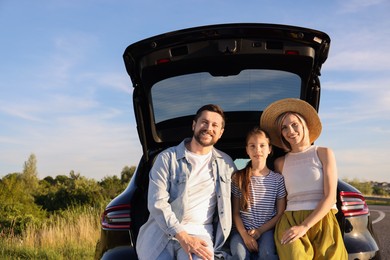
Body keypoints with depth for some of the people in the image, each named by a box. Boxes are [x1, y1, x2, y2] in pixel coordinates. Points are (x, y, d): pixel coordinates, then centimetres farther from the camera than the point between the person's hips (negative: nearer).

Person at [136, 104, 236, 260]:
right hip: (161, 231, -1)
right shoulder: (167, 158, 1)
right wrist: (183, 237, -17)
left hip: (200, 232, 1)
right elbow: (157, 202, -7)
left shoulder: (226, 163, 12)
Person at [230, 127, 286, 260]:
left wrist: (260, 231, -8)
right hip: (243, 230, 1)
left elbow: (280, 214, 4)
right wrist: (245, 235, -13)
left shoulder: (278, 179, 3)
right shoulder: (238, 178, 4)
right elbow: (235, 213, 3)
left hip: (267, 229, 0)